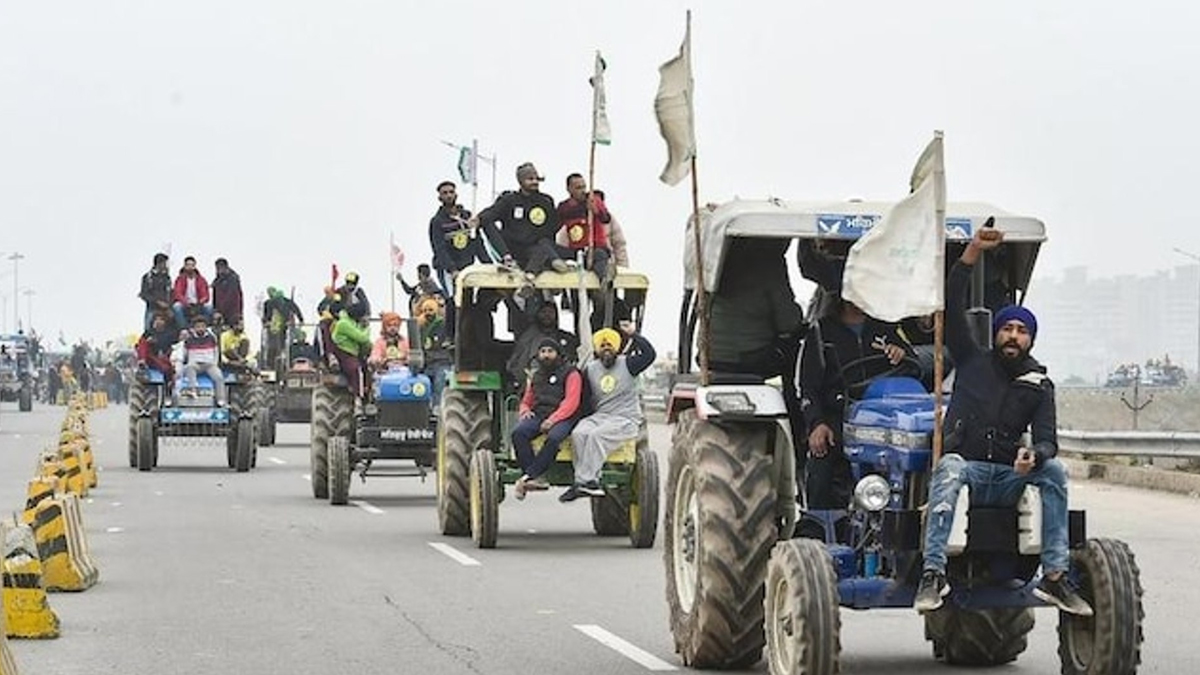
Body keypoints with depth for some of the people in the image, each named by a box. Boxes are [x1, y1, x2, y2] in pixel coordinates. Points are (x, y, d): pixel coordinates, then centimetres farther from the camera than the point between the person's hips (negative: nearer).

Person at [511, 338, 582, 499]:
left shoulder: (570, 374, 6)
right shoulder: (535, 376, 24)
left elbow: (571, 403, -6)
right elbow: (526, 401, 30)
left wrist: (552, 420, -19)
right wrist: (524, 410, 4)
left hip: (562, 418, -4)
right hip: (537, 415, 5)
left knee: (554, 438, -38)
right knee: (518, 433, -28)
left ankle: (528, 477, -34)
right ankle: (535, 479, -34)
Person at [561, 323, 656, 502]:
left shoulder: (627, 364, 4)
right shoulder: (590, 370, 15)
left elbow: (649, 354, -11)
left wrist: (633, 334, -12)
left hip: (626, 419, -4)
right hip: (600, 416, 4)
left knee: (596, 434, -31)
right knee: (578, 433, -26)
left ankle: (582, 482, -33)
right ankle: (591, 482, -30)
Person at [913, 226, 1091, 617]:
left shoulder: (1039, 386, 15)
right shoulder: (972, 361, 13)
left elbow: (1048, 439, 2)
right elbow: (951, 307, 5)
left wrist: (1034, 456, -24)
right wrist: (973, 252, -3)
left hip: (1009, 478, 2)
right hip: (966, 468, -2)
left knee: (1054, 471, -25)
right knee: (949, 467, -36)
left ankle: (1055, 576, -27)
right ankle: (933, 573, -45)